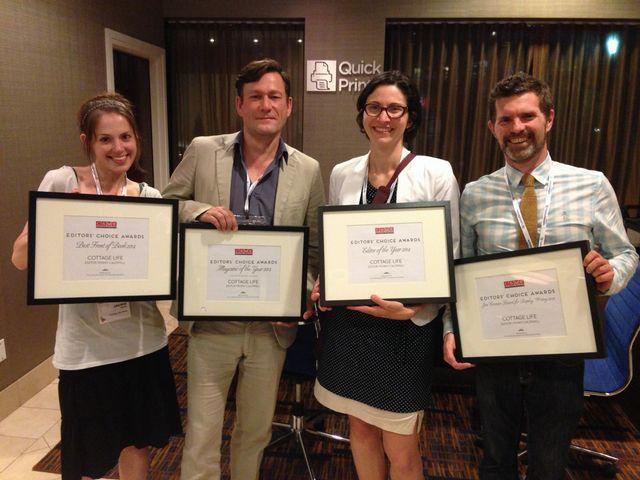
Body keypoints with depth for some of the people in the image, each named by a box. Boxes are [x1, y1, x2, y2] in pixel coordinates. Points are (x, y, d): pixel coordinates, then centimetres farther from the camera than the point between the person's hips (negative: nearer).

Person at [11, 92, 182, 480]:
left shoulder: (149, 196, 1)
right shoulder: (62, 183, -8)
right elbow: (21, 258, -8)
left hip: (143, 340, 3)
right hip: (86, 346, -2)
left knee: (138, 443, 18)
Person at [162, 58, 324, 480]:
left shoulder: (308, 171, -1)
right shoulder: (202, 151, -2)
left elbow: (316, 248, 5)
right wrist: (198, 211, -18)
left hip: (272, 326, 1)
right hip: (211, 322, -1)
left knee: (256, 431, 20)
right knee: (202, 435, 9)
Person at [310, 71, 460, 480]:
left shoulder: (437, 172, -8)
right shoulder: (342, 174, 4)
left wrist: (411, 307, -19)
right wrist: (323, 286, -4)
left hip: (407, 326, -3)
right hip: (347, 321, 4)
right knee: (360, 428, 21)